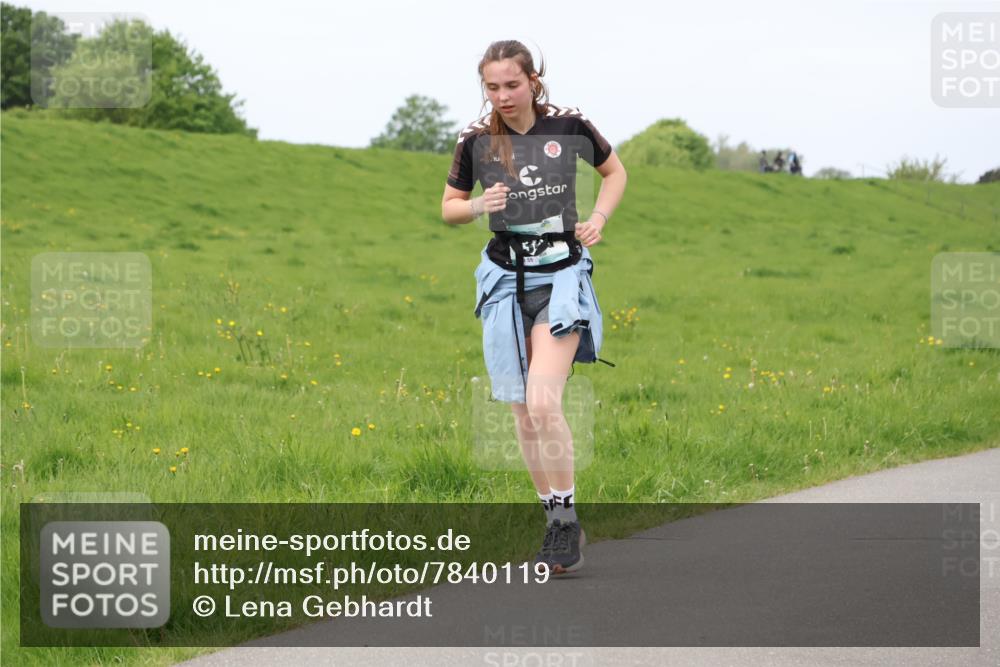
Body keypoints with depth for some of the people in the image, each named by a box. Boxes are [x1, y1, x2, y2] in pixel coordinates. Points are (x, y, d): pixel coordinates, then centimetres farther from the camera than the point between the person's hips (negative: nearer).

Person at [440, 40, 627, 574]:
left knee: (543, 402, -19)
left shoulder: (568, 126, -3)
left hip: (561, 272, -3)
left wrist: (598, 219, 0)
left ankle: (567, 521, -8)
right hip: (506, 275, 3)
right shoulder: (475, 140, -1)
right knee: (523, 413, 5)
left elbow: (615, 172, 15)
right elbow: (449, 209, 10)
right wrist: (479, 206, -11)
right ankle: (558, 527, 17)